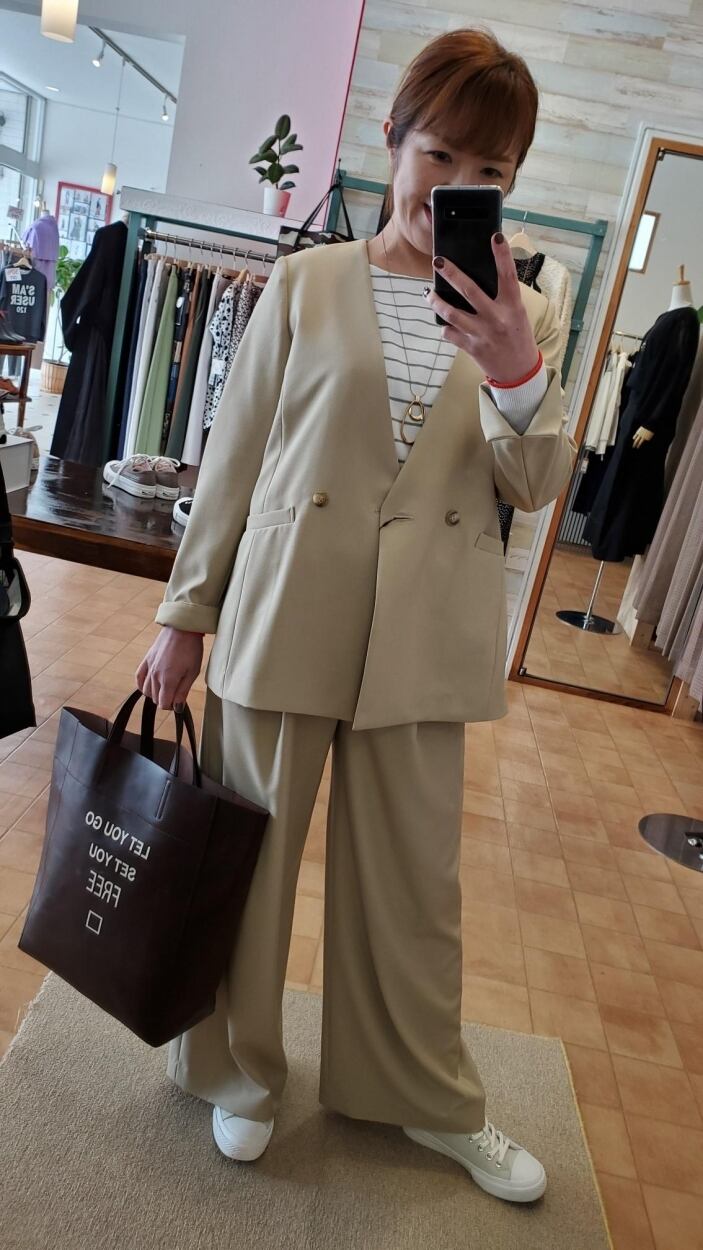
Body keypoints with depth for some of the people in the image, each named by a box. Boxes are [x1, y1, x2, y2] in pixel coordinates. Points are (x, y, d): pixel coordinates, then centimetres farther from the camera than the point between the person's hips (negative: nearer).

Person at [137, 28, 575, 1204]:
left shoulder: (522, 315, 8)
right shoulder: (308, 282, 3)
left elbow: (537, 485, 0)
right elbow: (233, 455, 3)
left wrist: (515, 371, -19)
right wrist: (186, 610, 3)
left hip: (422, 639, 1)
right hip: (284, 616, -1)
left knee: (415, 878, 13)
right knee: (249, 856, 12)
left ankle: (432, 1100, 38)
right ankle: (237, 1072, 39)